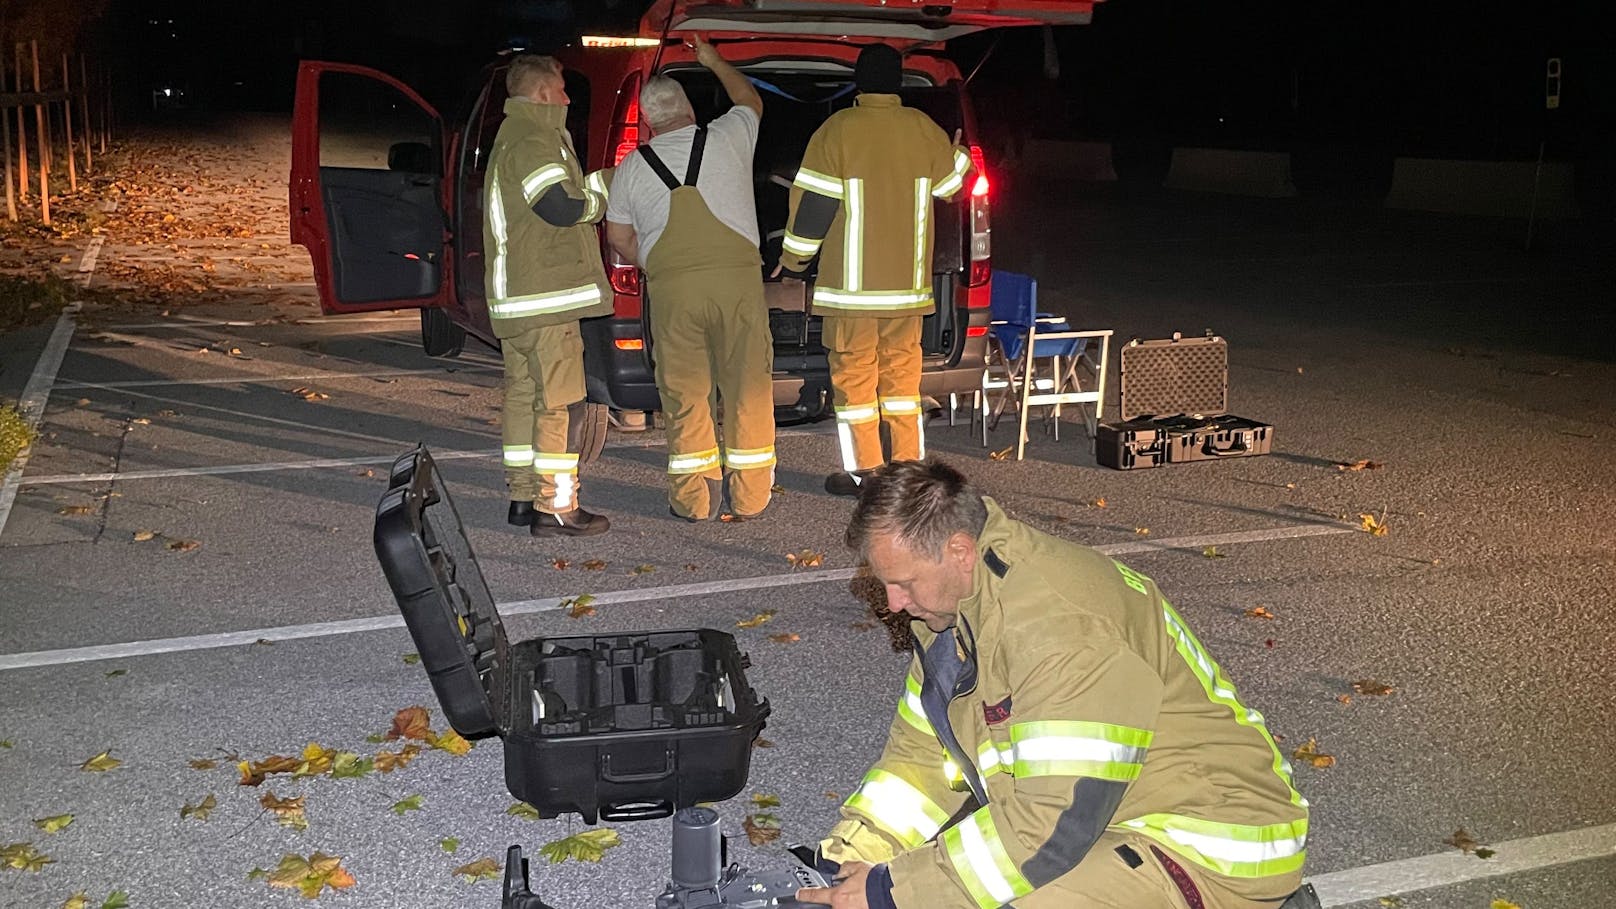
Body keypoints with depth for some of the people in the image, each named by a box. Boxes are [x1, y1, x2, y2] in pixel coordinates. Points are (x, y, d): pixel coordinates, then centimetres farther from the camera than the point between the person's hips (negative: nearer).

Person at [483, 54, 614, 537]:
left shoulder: (512, 138, 22)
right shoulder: (532, 143, -13)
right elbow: (563, 210, -20)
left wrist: (598, 182, 10)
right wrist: (608, 186, -4)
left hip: (515, 297, 11)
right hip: (545, 297, -11)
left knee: (523, 394, 12)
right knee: (560, 401, -8)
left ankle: (524, 497, 18)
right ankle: (556, 509, -7)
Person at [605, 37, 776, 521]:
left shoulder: (631, 167, 10)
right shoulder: (728, 137, 9)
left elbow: (619, 237, 18)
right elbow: (749, 100, 31)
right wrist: (714, 62, 45)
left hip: (671, 287, 0)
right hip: (737, 279, 0)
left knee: (684, 394, 6)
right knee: (748, 388, 6)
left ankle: (693, 498, 7)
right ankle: (748, 495, 9)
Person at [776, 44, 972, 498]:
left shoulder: (838, 130, -8)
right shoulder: (924, 129, 4)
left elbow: (814, 200, -7)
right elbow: (949, 183, 20)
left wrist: (793, 255, 6)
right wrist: (959, 153, 42)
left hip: (852, 282, -4)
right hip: (907, 280, 4)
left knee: (853, 371, 2)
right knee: (902, 368, 12)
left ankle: (864, 470, 3)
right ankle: (909, 466, 14)